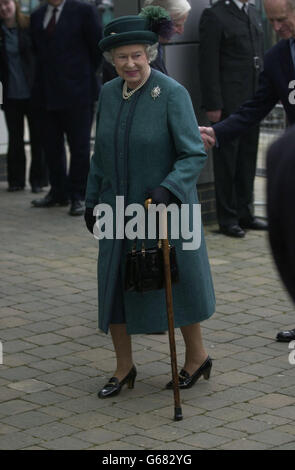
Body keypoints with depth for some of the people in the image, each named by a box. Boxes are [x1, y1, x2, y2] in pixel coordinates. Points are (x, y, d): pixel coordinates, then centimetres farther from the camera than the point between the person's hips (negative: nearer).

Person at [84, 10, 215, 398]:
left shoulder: (172, 93, -14)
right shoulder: (108, 93, 4)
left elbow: (194, 154, -16)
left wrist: (167, 189, -30)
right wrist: (92, 201, 13)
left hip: (166, 208, -5)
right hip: (119, 209, 5)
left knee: (176, 282, 8)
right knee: (113, 285, 7)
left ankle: (197, 357, 28)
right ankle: (124, 367, 22)